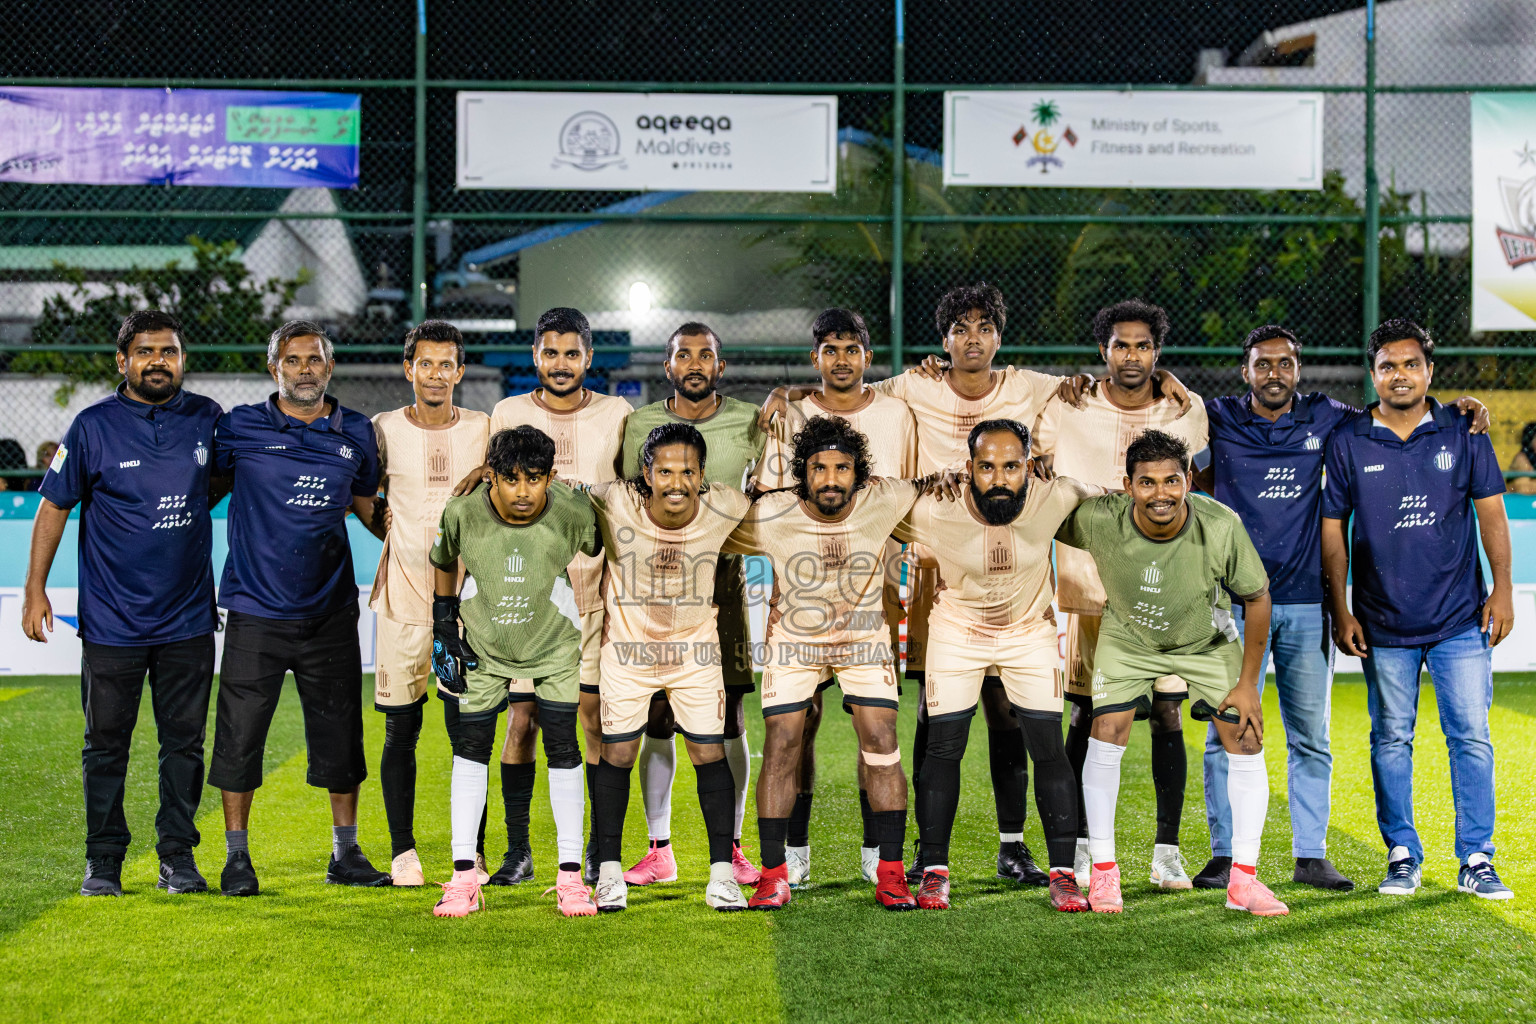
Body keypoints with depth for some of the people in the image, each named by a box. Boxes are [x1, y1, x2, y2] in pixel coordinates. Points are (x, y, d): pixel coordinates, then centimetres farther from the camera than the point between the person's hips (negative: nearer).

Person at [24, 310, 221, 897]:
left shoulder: (208, 420, 2)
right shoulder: (94, 426, -4)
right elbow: (54, 506, 1)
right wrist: (35, 590, -3)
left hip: (188, 619, 2)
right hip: (111, 621, -2)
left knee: (184, 740, 6)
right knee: (106, 743, 5)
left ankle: (178, 858, 15)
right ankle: (103, 861, 15)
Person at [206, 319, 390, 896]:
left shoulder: (356, 433, 7)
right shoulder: (241, 427, -2)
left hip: (330, 611, 3)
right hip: (256, 613, -2)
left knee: (340, 734, 8)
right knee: (240, 735, 1)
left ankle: (345, 854, 20)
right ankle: (237, 856, 14)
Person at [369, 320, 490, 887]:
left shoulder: (484, 430, 4)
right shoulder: (383, 429, 4)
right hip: (403, 599, 0)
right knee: (401, 729, 3)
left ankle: (471, 853, 8)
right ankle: (403, 851, 14)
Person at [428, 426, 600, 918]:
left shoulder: (573, 512, -24)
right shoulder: (462, 513, -22)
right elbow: (444, 564, 0)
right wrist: (443, 631, -1)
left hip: (555, 646, -1)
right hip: (482, 648, 1)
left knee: (563, 752, -4)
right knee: (470, 752, 0)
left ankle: (570, 877, 5)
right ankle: (464, 877, 8)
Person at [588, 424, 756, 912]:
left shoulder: (726, 509, -20)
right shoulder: (613, 505, -24)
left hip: (695, 647, 1)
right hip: (627, 644, -1)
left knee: (710, 754, 0)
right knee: (616, 754, 2)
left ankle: (722, 874, 9)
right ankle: (609, 871, 15)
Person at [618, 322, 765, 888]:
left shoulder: (749, 423, 2)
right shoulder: (640, 424, 4)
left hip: (722, 572, 0)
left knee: (728, 716, 0)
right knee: (656, 717, 1)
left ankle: (730, 848, 9)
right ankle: (659, 849, 10)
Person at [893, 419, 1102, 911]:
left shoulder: (1055, 499, -24)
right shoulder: (934, 512, -28)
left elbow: (1106, 501, -2)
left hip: (1030, 631, 1)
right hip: (957, 631, 0)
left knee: (1049, 750, -4)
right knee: (943, 749, -1)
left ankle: (1062, 872, 7)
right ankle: (935, 871, 11)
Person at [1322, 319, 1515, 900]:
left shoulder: (1461, 433, 3)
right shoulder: (1348, 443, 2)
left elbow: (1491, 512, 7)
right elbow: (1333, 529, 5)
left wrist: (1502, 589, 0)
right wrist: (1339, 609, 2)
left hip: (1460, 618, 0)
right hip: (1383, 623, 0)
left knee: (1471, 737, -2)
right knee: (1391, 740, 7)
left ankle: (1476, 860, 6)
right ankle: (1402, 857, 17)